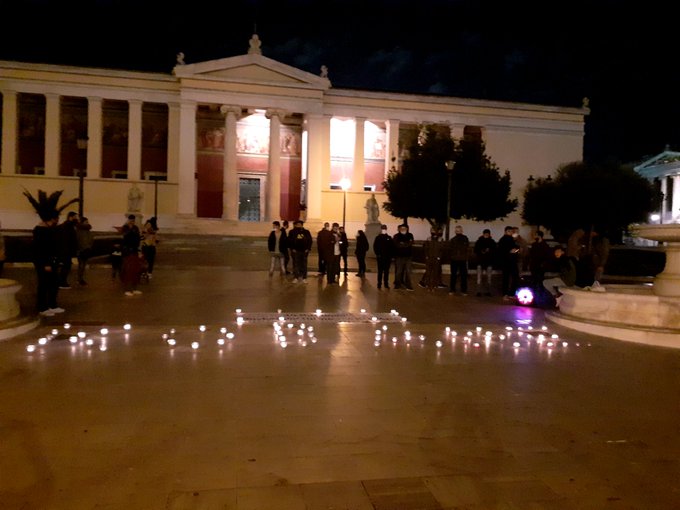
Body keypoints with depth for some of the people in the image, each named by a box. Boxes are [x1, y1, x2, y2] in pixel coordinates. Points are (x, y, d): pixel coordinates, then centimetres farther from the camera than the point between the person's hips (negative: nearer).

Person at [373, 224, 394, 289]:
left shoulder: (389, 238, 7)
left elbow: (392, 247, 6)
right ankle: (379, 284, 6)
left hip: (388, 257, 2)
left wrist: (391, 255, -3)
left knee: (386, 271, 7)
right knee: (380, 271, 1)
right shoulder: (378, 238, 2)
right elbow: (375, 247, 0)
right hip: (380, 257, -2)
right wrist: (377, 254, -11)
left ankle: (386, 284, 13)